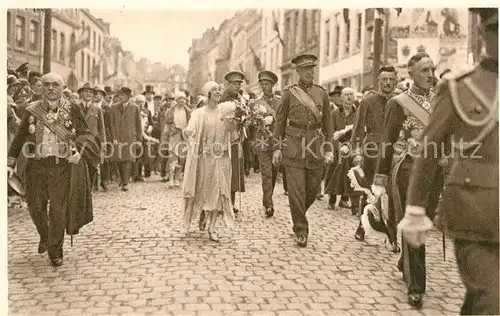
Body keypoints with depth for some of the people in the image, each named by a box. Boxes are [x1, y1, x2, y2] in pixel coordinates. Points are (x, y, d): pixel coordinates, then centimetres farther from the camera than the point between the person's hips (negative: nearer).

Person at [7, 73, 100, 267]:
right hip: (37, 165, 2)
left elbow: (85, 134, 3)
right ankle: (44, 236, 40)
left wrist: (78, 150, -16)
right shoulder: (32, 110, 2)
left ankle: (55, 250, 14)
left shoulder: (72, 110, -2)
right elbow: (20, 137, 7)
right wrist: (10, 162, 3)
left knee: (58, 209, -2)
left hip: (63, 166, -2)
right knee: (36, 207, 10)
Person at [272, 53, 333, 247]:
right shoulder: (289, 93, 2)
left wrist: (328, 148, 7)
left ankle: (299, 215, 36)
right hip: (294, 146, -3)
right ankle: (300, 230, 8)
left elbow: (327, 122, 12)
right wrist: (277, 148, -1)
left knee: (313, 189, 8)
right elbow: (280, 121, 4)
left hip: (316, 146, 3)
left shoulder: (322, 93, 9)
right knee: (296, 191, -4)